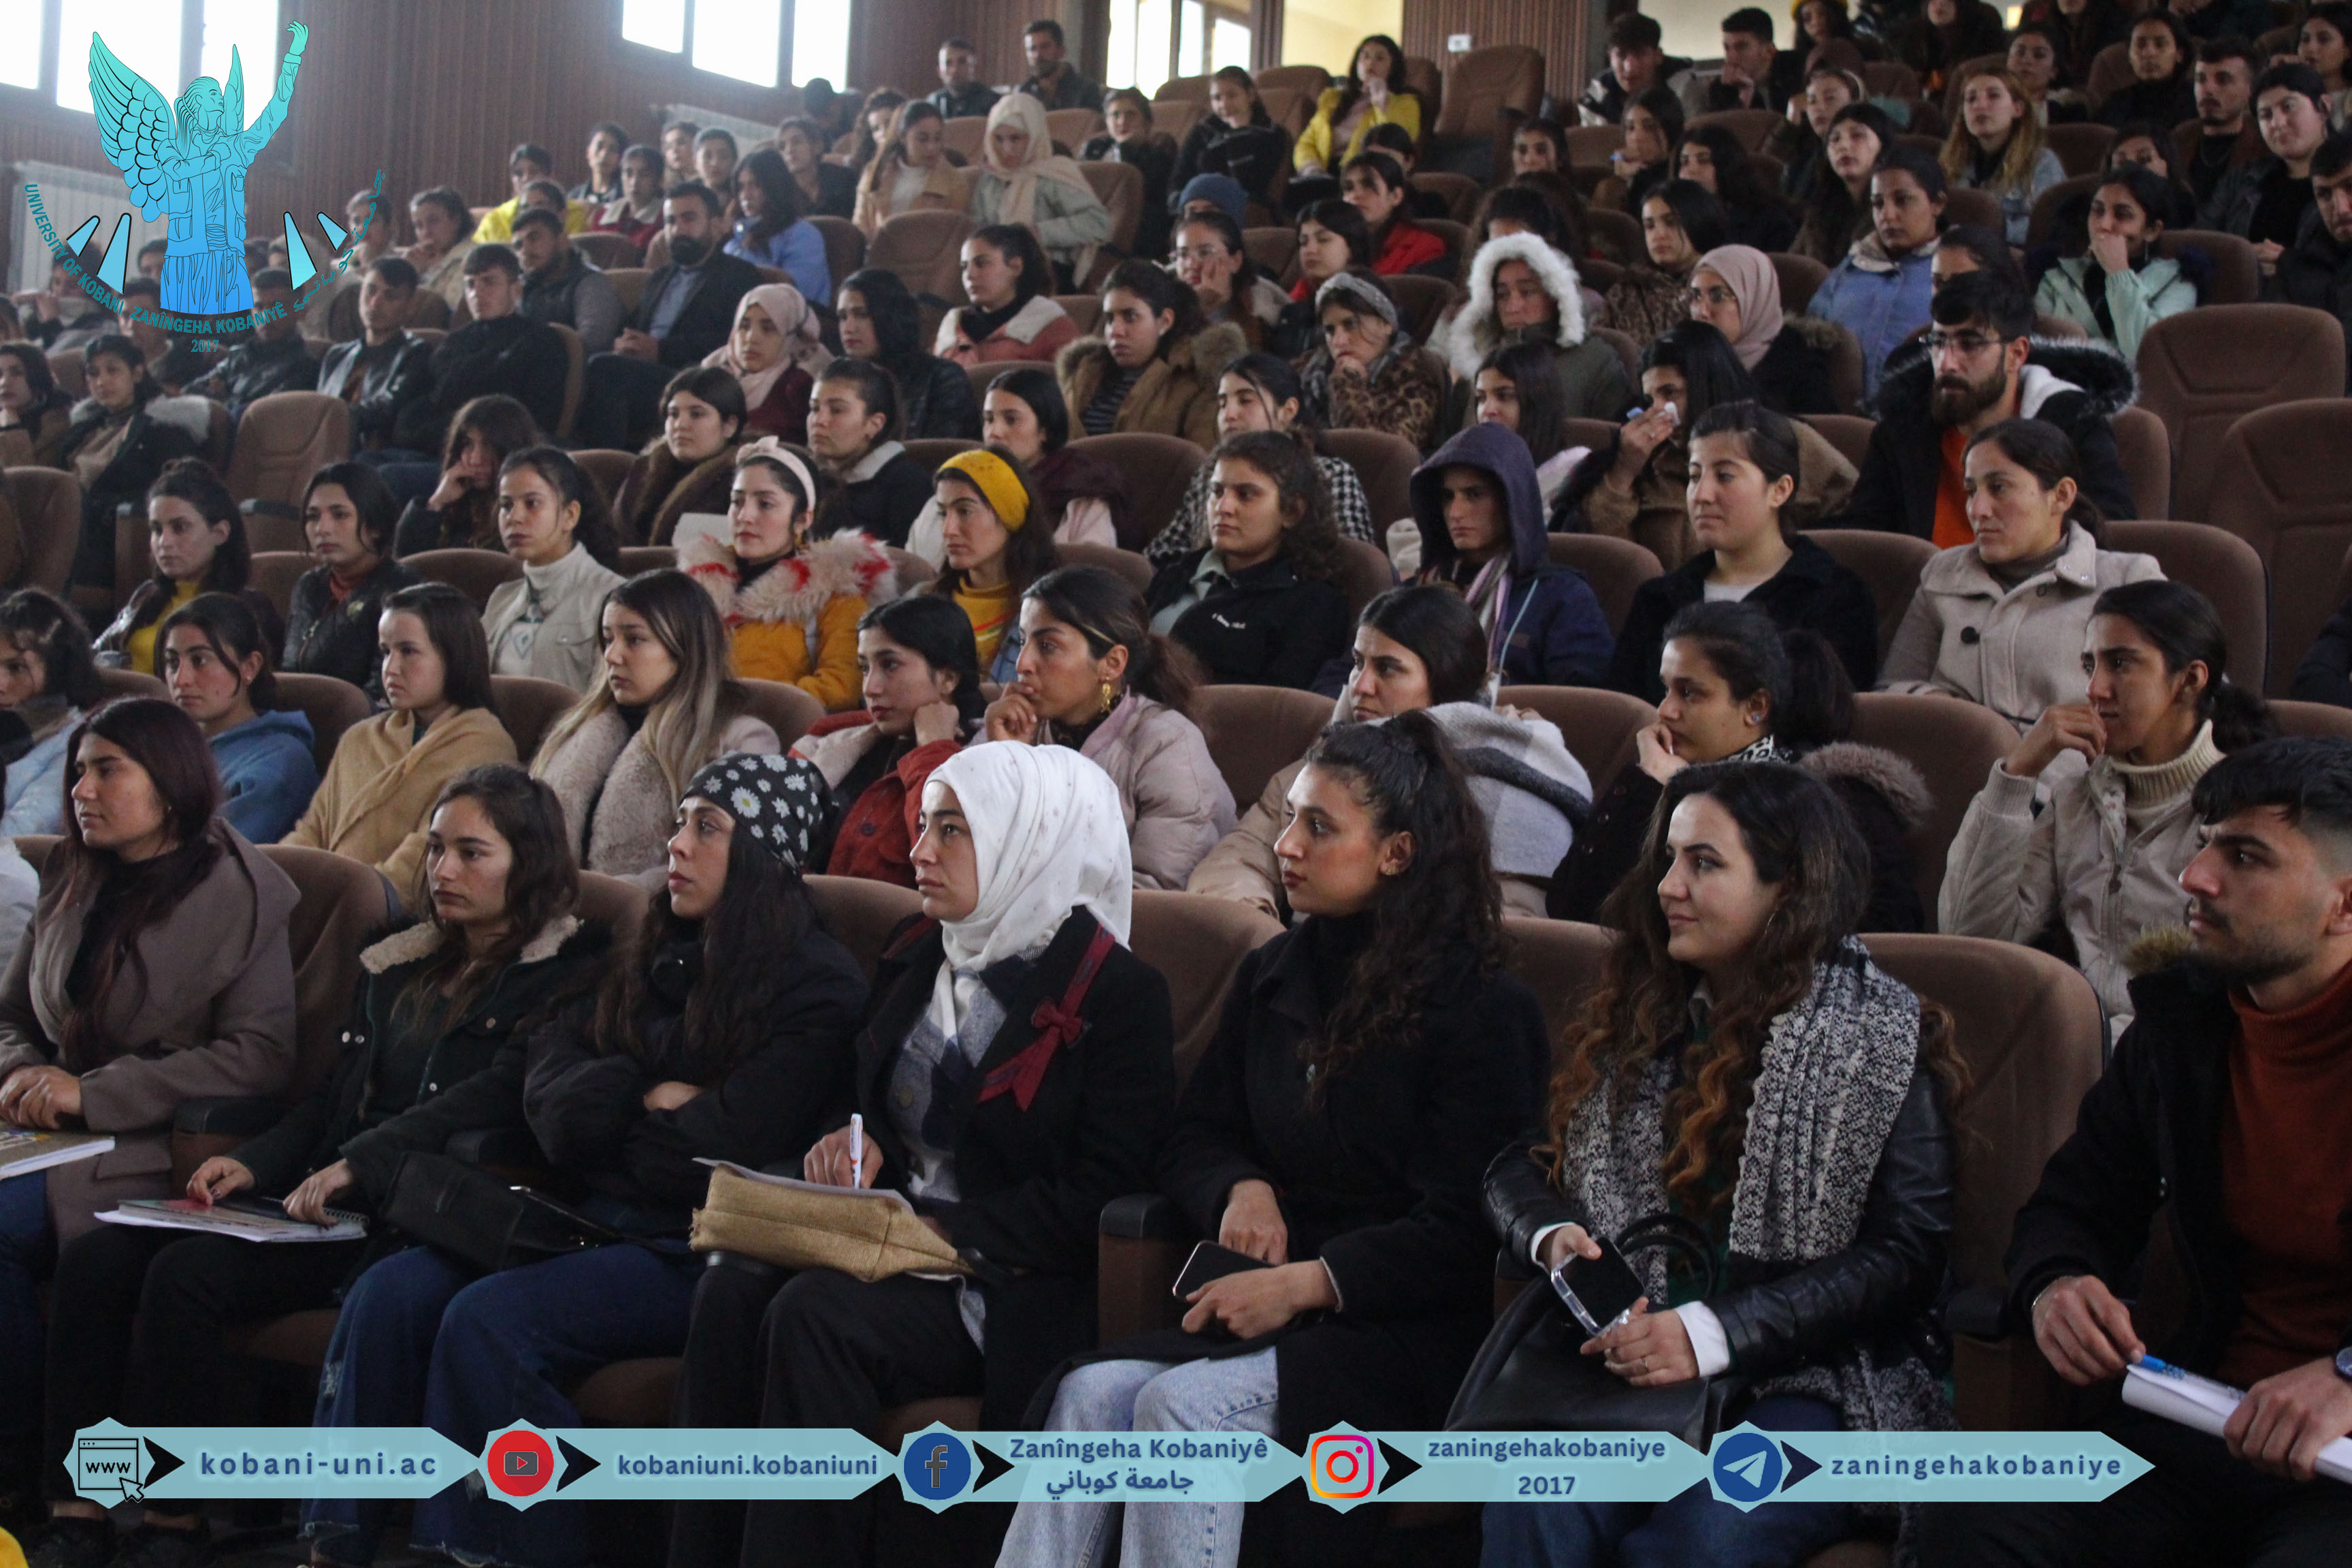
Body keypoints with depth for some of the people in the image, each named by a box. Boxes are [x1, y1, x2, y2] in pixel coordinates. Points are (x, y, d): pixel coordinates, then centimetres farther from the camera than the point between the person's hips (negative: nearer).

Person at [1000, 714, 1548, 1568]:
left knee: (1185, 1403, -31)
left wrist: (1305, 1283, -18)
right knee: (1092, 1391, -24)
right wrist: (1242, 1187, -2)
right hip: (1267, 1301, 6)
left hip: (1406, 1328, -6)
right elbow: (1196, 1138, 22)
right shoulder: (1272, 975, 14)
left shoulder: (1484, 1008, -6)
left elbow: (1462, 1230, -10)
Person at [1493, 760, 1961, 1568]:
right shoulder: (1634, 1015, 15)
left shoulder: (1878, 1037, 1)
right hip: (1632, 1360, 3)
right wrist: (1553, 1233, -5)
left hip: (1811, 1383, -3)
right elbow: (1521, 1162, 20)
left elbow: (1908, 1251, -7)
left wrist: (1716, 1335, -17)